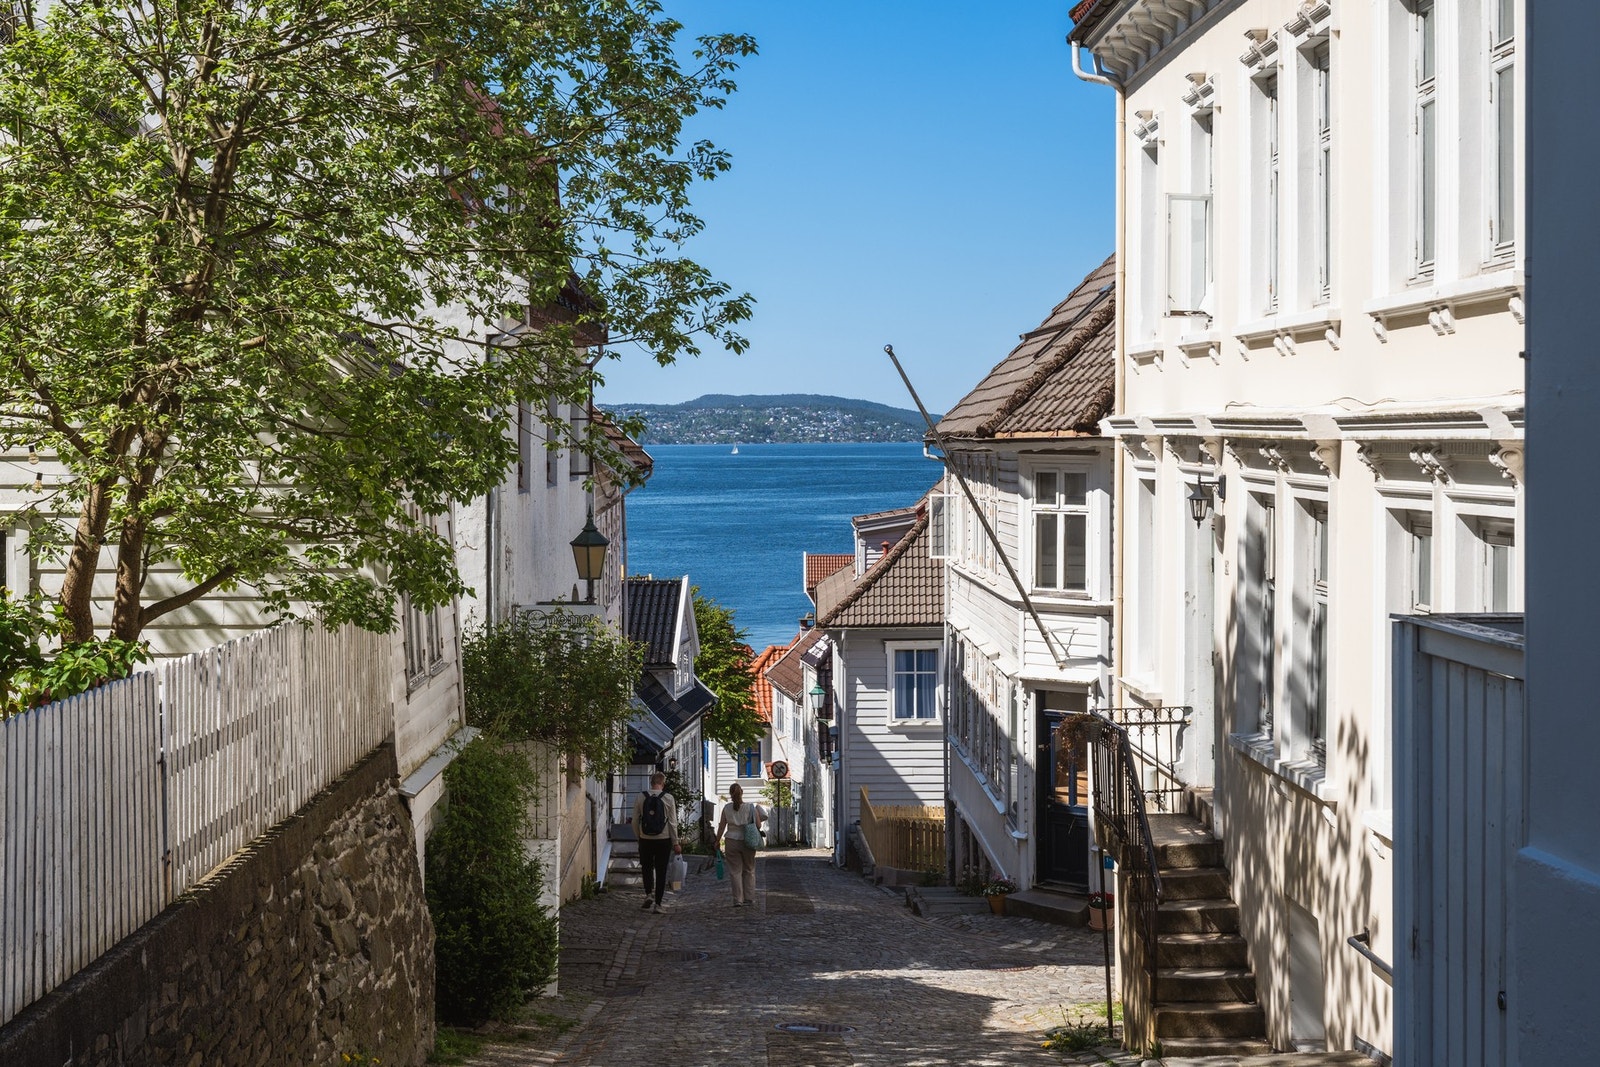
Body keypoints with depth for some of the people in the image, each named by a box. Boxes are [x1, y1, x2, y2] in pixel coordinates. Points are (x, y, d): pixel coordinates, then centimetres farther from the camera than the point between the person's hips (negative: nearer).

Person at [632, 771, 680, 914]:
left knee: (647, 868, 19)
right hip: (663, 839, -1)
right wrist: (676, 843, 3)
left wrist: (638, 837, 16)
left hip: (645, 839, 1)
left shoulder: (641, 797, -2)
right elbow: (673, 822, -4)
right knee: (661, 871, 6)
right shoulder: (668, 798, -6)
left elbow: (635, 821, 2)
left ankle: (649, 894, -1)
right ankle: (657, 904, 4)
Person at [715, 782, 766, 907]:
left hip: (731, 842, 0)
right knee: (749, 871, 13)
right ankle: (749, 899, 13)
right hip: (748, 842, 0)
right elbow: (758, 826, -4)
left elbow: (721, 826, 0)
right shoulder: (750, 808, -6)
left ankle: (738, 900, 2)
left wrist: (717, 842, 10)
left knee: (735, 871, 5)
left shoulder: (727, 808, -3)